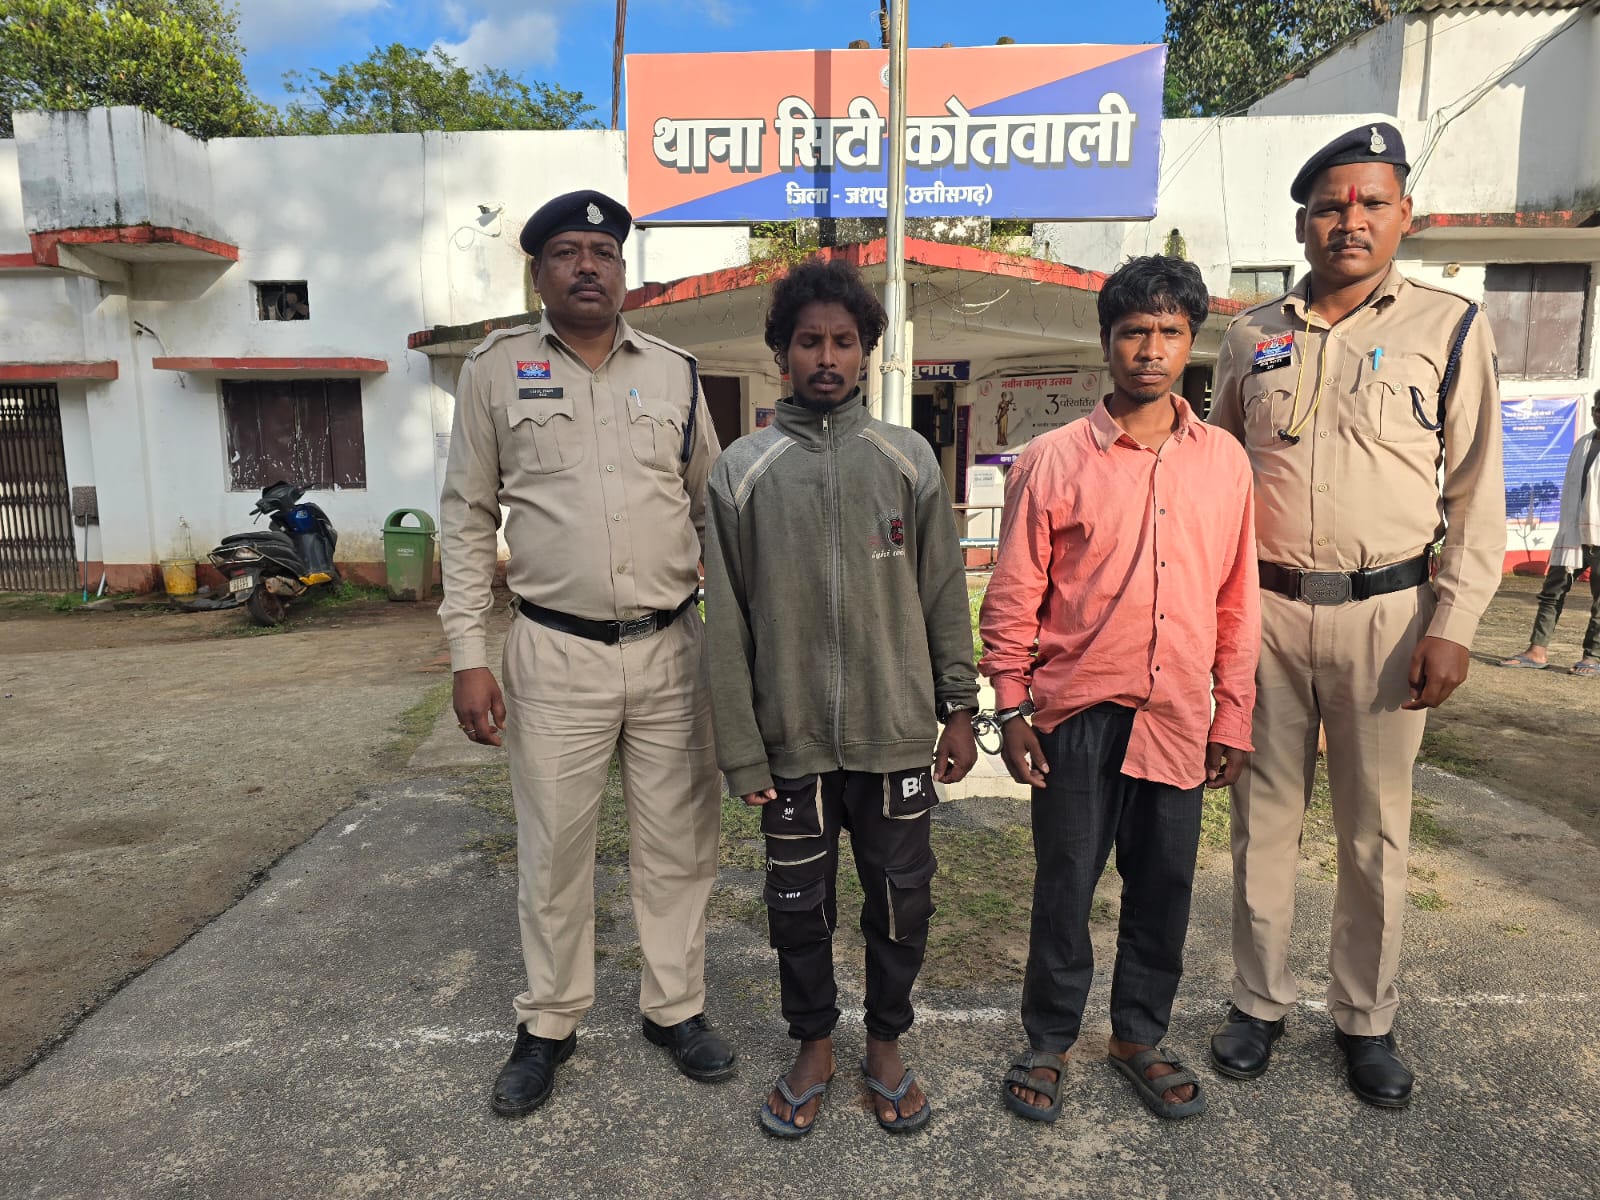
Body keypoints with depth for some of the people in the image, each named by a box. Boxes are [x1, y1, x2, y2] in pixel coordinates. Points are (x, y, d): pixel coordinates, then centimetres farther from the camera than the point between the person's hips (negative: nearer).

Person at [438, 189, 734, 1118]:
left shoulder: (675, 372, 7)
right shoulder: (497, 370, 1)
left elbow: (713, 511, 11)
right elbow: (468, 517, 2)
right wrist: (469, 656, -3)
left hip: (672, 650, 2)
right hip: (556, 655, -1)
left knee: (679, 842, 12)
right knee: (554, 850, 10)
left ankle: (677, 1007, 32)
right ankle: (549, 1026, 31)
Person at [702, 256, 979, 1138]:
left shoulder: (907, 459, 1)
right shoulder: (741, 472, -2)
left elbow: (943, 594, 5)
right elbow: (727, 627, -2)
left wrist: (959, 709, 3)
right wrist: (741, 752, -3)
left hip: (895, 732, 1)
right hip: (794, 739, 0)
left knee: (900, 900, 12)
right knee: (798, 905, 13)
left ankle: (886, 1047, 36)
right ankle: (814, 1049, 36)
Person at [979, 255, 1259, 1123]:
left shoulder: (1225, 461, 4)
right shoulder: (1052, 461, -5)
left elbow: (1236, 601, 8)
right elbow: (1013, 597, -3)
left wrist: (1233, 716, 8)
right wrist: (1012, 709, -5)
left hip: (1178, 717, 3)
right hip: (1079, 715, -3)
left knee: (1163, 887, 15)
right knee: (1065, 885, 9)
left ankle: (1141, 1037, 36)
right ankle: (1047, 1042, 29)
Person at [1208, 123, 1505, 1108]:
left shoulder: (1449, 328, 1)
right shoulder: (1253, 336, 8)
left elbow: (1477, 491, 0)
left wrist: (1453, 624, -8)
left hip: (1385, 611, -2)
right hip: (1267, 608, 2)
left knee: (1377, 831, 9)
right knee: (1265, 817, 10)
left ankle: (1367, 1020, 27)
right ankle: (1260, 1002, 26)